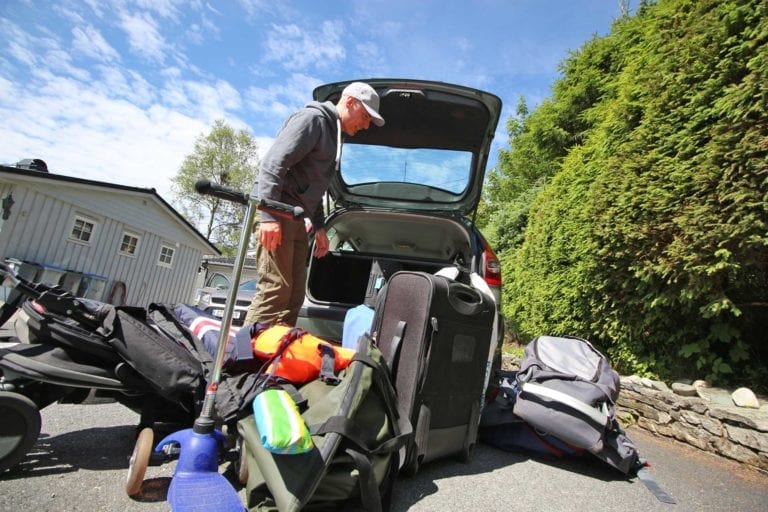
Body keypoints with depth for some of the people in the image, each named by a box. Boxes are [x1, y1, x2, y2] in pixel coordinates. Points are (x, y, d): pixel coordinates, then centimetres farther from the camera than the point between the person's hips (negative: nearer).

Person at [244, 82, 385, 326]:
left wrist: (319, 226, 21)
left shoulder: (333, 135, 24)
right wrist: (269, 214, -25)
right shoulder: (313, 118, -5)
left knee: (295, 294, 6)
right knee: (275, 289, -15)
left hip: (295, 217, 10)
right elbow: (273, 163, -16)